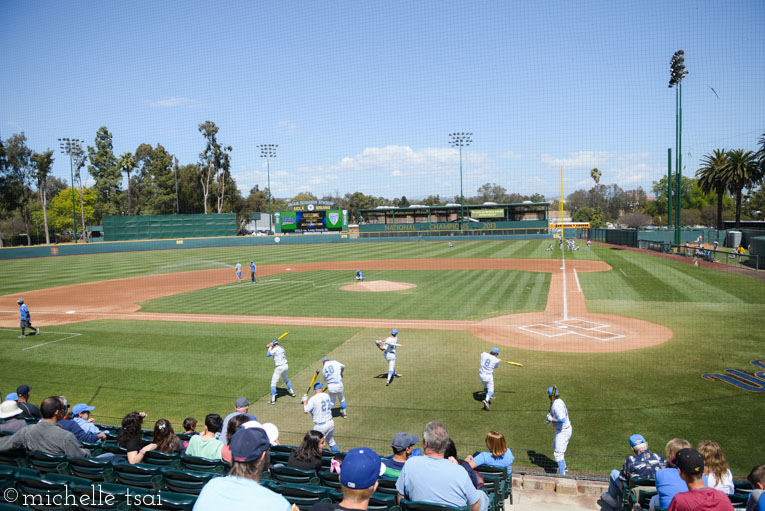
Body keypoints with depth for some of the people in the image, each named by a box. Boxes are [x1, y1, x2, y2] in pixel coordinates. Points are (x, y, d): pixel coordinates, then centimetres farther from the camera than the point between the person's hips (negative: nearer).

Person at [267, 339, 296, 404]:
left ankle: (273, 400, -7)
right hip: (286, 366, 8)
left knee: (273, 383, -2)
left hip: (279, 368, -8)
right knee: (286, 380, 31)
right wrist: (270, 347, 21)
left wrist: (270, 347, 4)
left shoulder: (275, 349, -13)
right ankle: (292, 392, 45)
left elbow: (267, 354, -7)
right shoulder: (282, 348, 9)